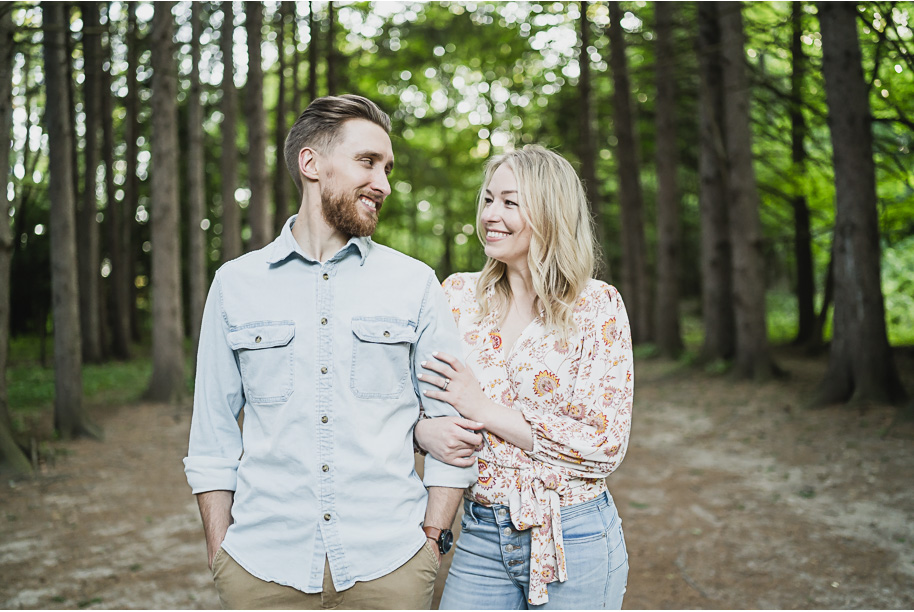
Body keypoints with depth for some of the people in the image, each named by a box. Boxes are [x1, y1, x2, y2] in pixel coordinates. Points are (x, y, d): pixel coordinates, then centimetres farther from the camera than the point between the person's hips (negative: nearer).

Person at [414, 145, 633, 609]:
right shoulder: (459, 295, 2)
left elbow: (606, 445, -13)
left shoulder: (597, 306, -8)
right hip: (479, 535, 3)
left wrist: (484, 408, -16)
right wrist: (423, 429, -15)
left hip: (574, 540, -3)